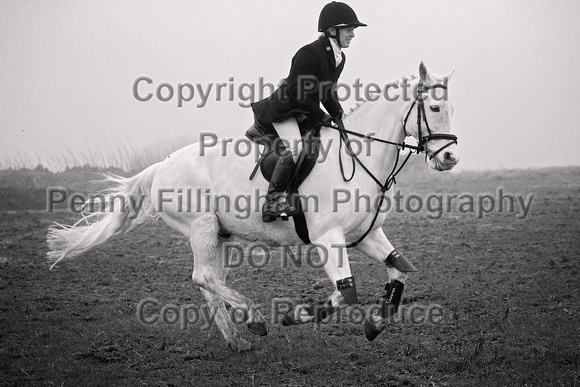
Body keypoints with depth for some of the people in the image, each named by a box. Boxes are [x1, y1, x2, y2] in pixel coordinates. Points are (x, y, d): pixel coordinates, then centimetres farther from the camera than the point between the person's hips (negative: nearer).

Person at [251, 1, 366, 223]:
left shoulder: (339, 58, 6)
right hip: (284, 110, -9)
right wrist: (320, 116, -18)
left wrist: (339, 115, 2)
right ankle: (273, 199, -22)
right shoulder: (309, 53, -23)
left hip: (306, 112, 10)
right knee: (295, 147, -29)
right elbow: (297, 93, -23)